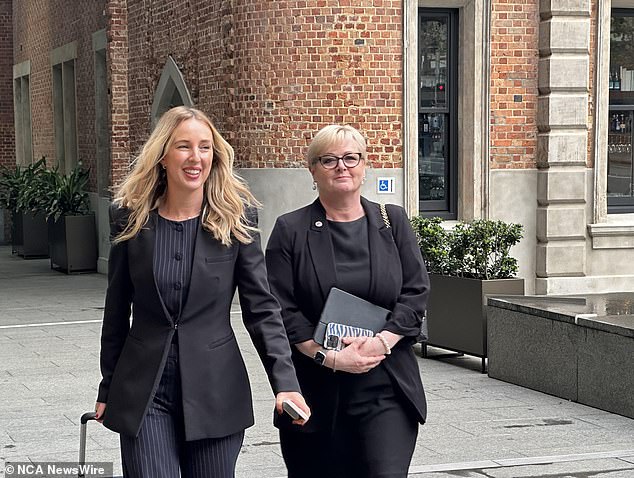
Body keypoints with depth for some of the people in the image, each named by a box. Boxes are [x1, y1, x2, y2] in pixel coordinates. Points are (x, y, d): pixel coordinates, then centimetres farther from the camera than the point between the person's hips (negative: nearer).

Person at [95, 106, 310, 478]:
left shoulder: (236, 217, -3)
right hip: (144, 393, 1)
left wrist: (285, 383, -15)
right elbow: (117, 309, 9)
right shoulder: (130, 217, 1)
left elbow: (262, 308, -3)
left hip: (215, 389, 0)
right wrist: (108, 389, 13)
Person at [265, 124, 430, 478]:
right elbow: (281, 308, -3)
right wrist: (329, 357, -13)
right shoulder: (291, 230, 3)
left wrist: (381, 342, -12)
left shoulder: (393, 222, 8)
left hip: (386, 391, 0)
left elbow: (416, 293, 3)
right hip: (316, 392, 0)